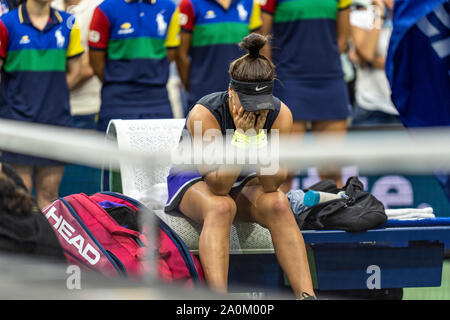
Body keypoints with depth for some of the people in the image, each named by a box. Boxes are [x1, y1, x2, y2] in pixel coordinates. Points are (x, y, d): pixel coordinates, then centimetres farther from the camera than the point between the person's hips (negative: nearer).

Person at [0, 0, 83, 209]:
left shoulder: (68, 24, 6)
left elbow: (74, 71, 12)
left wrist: (53, 96, 4)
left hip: (56, 119, 3)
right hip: (17, 119, -3)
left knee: (49, 192, 6)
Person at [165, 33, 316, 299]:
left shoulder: (280, 114, -18)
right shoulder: (204, 113, -29)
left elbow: (272, 183, -21)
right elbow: (219, 186, -31)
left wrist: (259, 136, -33)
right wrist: (241, 136, -38)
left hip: (243, 183, 3)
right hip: (192, 181, -3)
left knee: (278, 204, -29)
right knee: (221, 207, -37)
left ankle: (306, 295, -35)